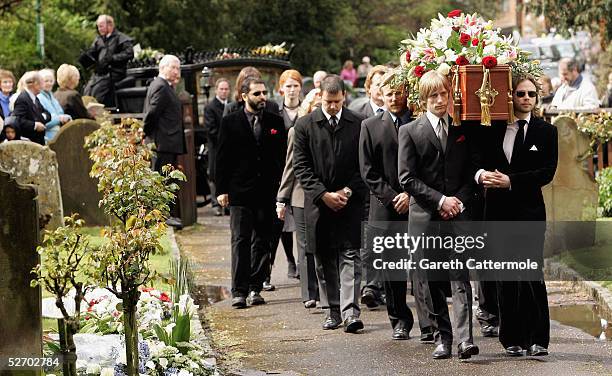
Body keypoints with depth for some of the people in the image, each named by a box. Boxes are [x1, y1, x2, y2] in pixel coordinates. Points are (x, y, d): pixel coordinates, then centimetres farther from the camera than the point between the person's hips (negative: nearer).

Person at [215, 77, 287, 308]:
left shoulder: (275, 121, 9)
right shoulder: (230, 122, 2)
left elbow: (282, 157, 11)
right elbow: (223, 158, 3)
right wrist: (222, 190, -3)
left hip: (267, 192, 3)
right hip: (240, 192, -3)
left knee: (262, 242, 6)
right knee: (240, 241, -5)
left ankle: (255, 288, 12)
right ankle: (239, 291, -5)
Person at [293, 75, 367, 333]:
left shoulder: (358, 125, 2)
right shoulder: (305, 125, 1)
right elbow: (301, 167, -2)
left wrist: (348, 191, -9)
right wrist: (323, 194, -10)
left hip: (350, 201, -1)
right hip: (318, 202, 1)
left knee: (350, 256, -8)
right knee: (324, 260, 7)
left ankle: (350, 312, -13)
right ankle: (332, 312, 14)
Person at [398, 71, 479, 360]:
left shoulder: (462, 129, 10)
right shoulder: (410, 132, 3)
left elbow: (471, 172, 12)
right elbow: (407, 178, -3)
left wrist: (460, 201, -5)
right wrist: (440, 201, -10)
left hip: (458, 211, 0)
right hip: (425, 216, 0)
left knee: (460, 275, -11)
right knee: (433, 282, 4)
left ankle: (465, 338, -19)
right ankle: (442, 337, 12)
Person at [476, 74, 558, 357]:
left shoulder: (546, 132, 5)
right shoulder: (494, 129, 11)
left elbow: (547, 173, -5)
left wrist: (511, 180, -15)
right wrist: (481, 174, -15)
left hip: (529, 211, -2)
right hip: (499, 211, 2)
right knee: (505, 277, 4)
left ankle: (537, 339, -5)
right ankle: (512, 339, 10)